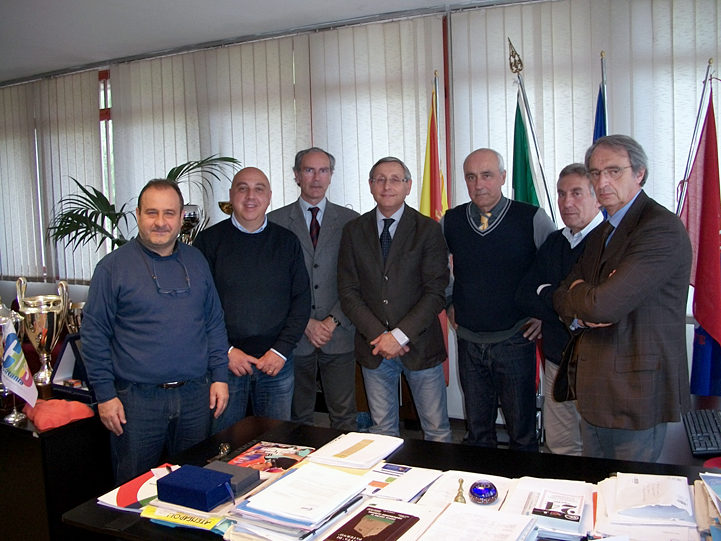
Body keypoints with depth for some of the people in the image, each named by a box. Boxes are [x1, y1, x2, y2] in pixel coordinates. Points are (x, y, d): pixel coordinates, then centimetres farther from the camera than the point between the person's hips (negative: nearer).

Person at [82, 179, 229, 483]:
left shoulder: (196, 261, 7)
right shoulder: (114, 266, -4)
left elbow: (214, 323, 11)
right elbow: (94, 334, -3)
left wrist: (219, 375, 5)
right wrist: (105, 394, -7)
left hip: (195, 395, 3)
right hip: (137, 398, -3)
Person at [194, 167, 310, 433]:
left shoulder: (287, 241, 6)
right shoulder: (209, 240, 0)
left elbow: (301, 299, 4)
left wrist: (282, 350, -5)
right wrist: (224, 351, -10)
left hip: (277, 362, 2)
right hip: (224, 361, -1)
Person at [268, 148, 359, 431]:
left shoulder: (350, 220, 6)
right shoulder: (275, 221, 4)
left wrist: (334, 320, -8)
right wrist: (306, 323, -8)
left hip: (339, 336, 0)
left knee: (344, 416, 5)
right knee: (298, 417, 11)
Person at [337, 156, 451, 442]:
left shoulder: (428, 229, -2)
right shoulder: (353, 231, 5)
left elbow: (435, 292, -8)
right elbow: (348, 292, 1)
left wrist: (401, 335, -15)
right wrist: (379, 335, -9)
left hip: (420, 345, -2)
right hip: (374, 347, 2)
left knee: (437, 430, 7)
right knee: (382, 431, 13)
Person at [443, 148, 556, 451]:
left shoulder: (532, 219, -9)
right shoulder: (450, 222, 0)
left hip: (515, 339, -3)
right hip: (469, 342, 3)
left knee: (522, 432, 9)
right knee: (477, 430, 16)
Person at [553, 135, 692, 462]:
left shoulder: (662, 228, -18)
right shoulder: (600, 234, 13)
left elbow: (605, 304, -27)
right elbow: (562, 296, 14)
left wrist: (577, 292, -4)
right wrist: (581, 313, -10)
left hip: (637, 390, -8)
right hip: (595, 389, 8)